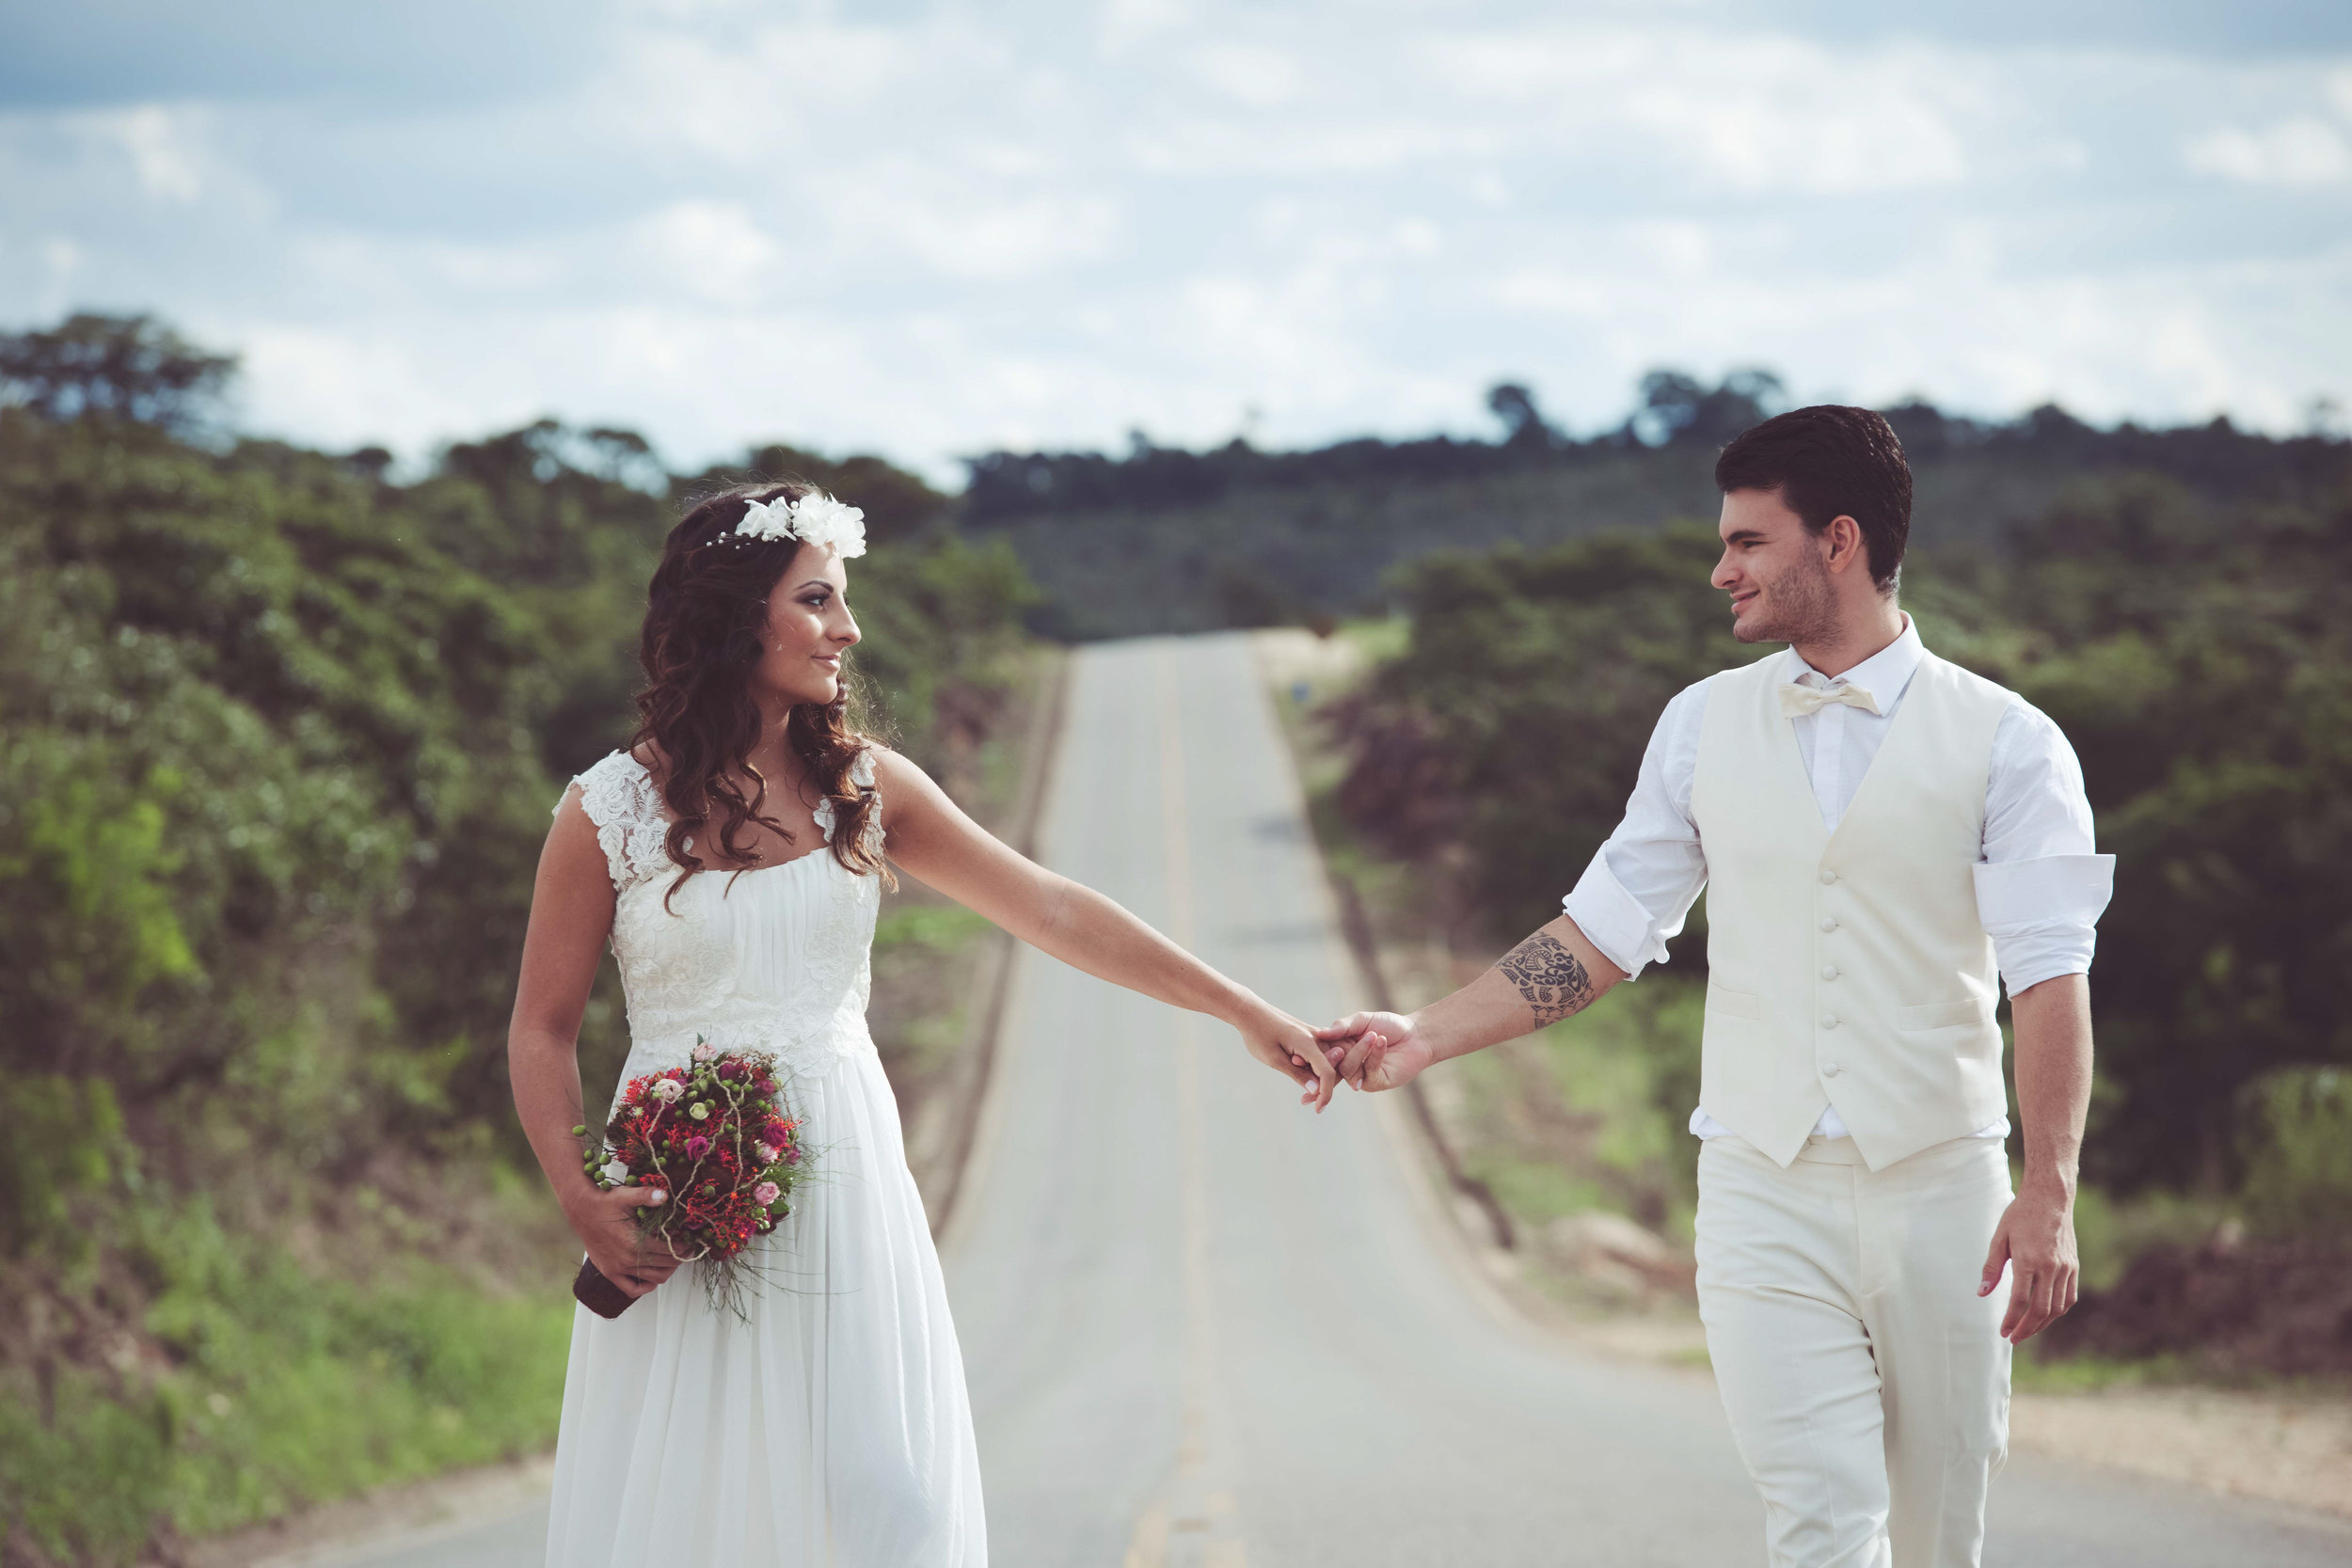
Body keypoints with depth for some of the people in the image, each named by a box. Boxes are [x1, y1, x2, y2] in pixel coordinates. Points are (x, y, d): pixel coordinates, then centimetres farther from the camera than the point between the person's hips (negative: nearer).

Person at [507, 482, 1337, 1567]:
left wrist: (1243, 1012, 3)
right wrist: (581, 1202, -13)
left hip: (845, 1189, 3)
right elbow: (543, 1029, 1)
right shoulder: (609, 813, -5)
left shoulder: (862, 787, 5)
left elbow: (1050, 911, 5)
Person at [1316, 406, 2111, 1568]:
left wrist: (2049, 1190, -18)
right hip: (1765, 1196, 1)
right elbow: (1602, 932, 13)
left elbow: (2050, 977, -8)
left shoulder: (2004, 743, -1)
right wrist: (1425, 1036, 4)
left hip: (1938, 1192, -1)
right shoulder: (1705, 724, 10)